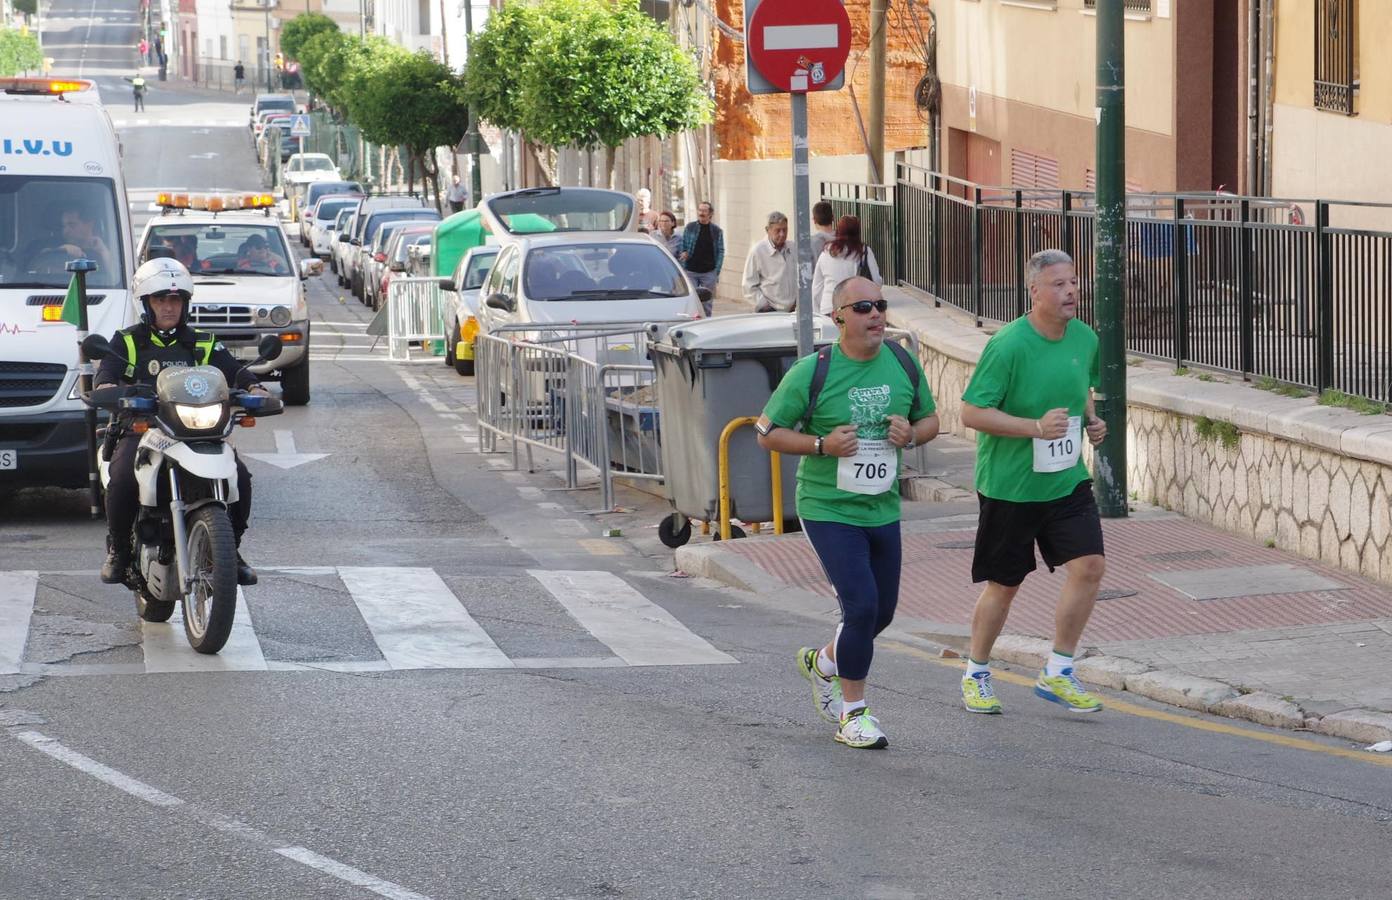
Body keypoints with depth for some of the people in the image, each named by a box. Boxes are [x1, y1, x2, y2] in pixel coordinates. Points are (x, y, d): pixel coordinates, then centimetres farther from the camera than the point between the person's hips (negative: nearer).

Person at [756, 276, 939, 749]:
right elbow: (767, 432, -5)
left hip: (883, 510, 6)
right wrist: (823, 445, -18)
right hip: (828, 510, -6)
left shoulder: (903, 364, 2)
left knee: (882, 612, 13)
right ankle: (853, 714, 0)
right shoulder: (812, 371, -11)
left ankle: (822, 662, 44)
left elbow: (930, 419, 15)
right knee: (861, 606, -15)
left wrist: (911, 434, -8)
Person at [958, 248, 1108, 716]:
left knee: (1089, 565, -9)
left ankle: (1057, 674, 4)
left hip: (1067, 480, 5)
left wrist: (1091, 422, 2)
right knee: (1003, 585, 6)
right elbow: (972, 413, -20)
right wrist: (1036, 427, -27)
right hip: (1010, 485, -5)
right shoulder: (1008, 345, -19)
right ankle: (976, 675, 28)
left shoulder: (1085, 339, 2)